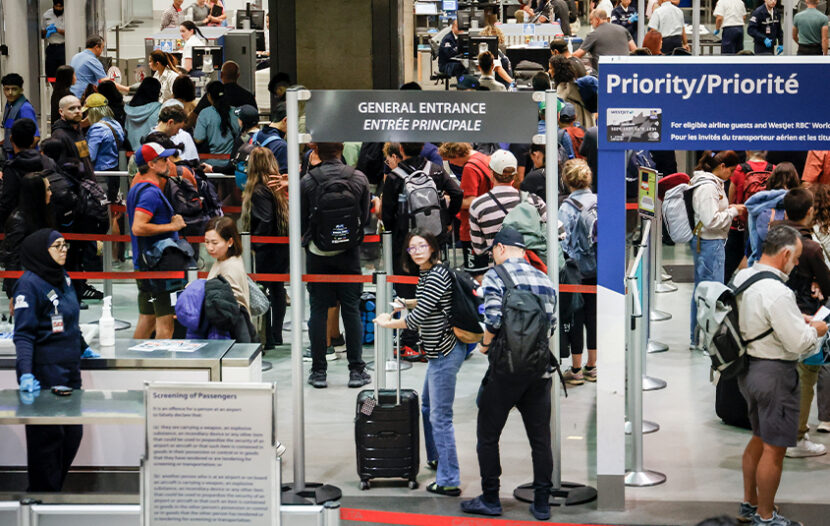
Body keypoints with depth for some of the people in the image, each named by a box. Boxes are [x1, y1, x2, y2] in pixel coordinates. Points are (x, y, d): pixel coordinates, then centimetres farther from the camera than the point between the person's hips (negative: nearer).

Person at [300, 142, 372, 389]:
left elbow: (300, 219, -3)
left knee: (318, 311, 5)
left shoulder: (307, 181, -9)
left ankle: (318, 371, 6)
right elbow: (365, 216, 6)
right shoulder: (358, 178, -4)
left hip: (318, 254, -1)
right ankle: (356, 370, 8)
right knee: (351, 310, 7)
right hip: (348, 253, 1)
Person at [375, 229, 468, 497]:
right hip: (440, 351, 11)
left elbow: (417, 318, -19)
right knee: (428, 405, 26)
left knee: (440, 416, -8)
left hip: (445, 352, -11)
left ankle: (449, 481, -6)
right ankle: (436, 458, 43)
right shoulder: (426, 273, 12)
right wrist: (405, 303, 17)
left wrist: (388, 323, -5)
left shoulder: (436, 276, -19)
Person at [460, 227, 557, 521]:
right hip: (540, 369, 5)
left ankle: (490, 499, 10)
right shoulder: (543, 279, 12)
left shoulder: (496, 275, -5)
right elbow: (552, 323, 11)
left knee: (488, 434, 7)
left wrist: (485, 345, 1)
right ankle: (542, 503, 11)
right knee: (540, 436, 9)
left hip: (507, 367, -5)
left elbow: (494, 319, -16)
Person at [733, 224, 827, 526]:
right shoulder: (776, 292, -26)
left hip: (749, 368, 10)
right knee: (774, 449, 4)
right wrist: (816, 330, -3)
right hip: (774, 374, -10)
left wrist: (799, 320, 12)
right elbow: (798, 342, -23)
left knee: (759, 438, 24)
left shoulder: (743, 277, 2)